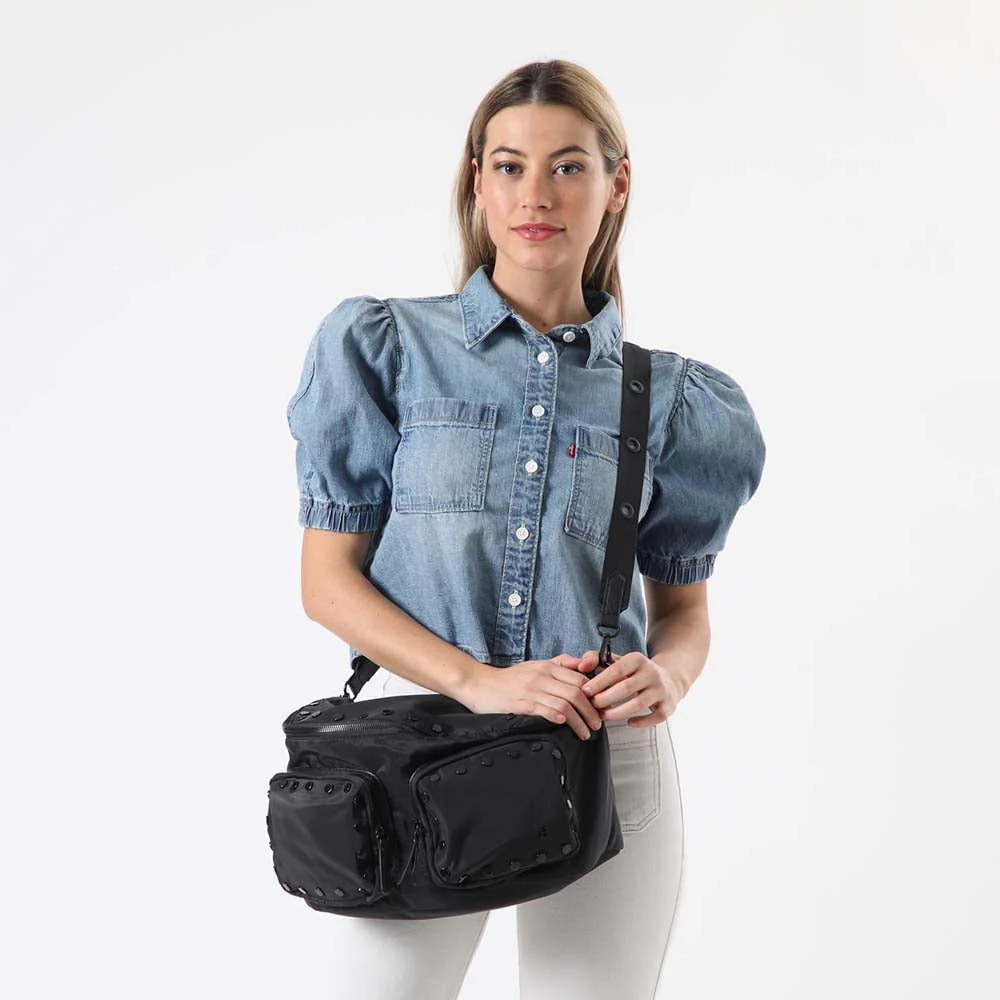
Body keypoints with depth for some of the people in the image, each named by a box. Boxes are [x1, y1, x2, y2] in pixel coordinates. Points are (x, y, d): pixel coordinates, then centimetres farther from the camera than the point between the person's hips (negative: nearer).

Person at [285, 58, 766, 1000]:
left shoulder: (667, 395, 4)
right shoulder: (387, 347, 0)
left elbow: (683, 607, 11)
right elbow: (328, 579, -2)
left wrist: (665, 679, -12)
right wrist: (478, 681, -16)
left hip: (608, 760, 2)